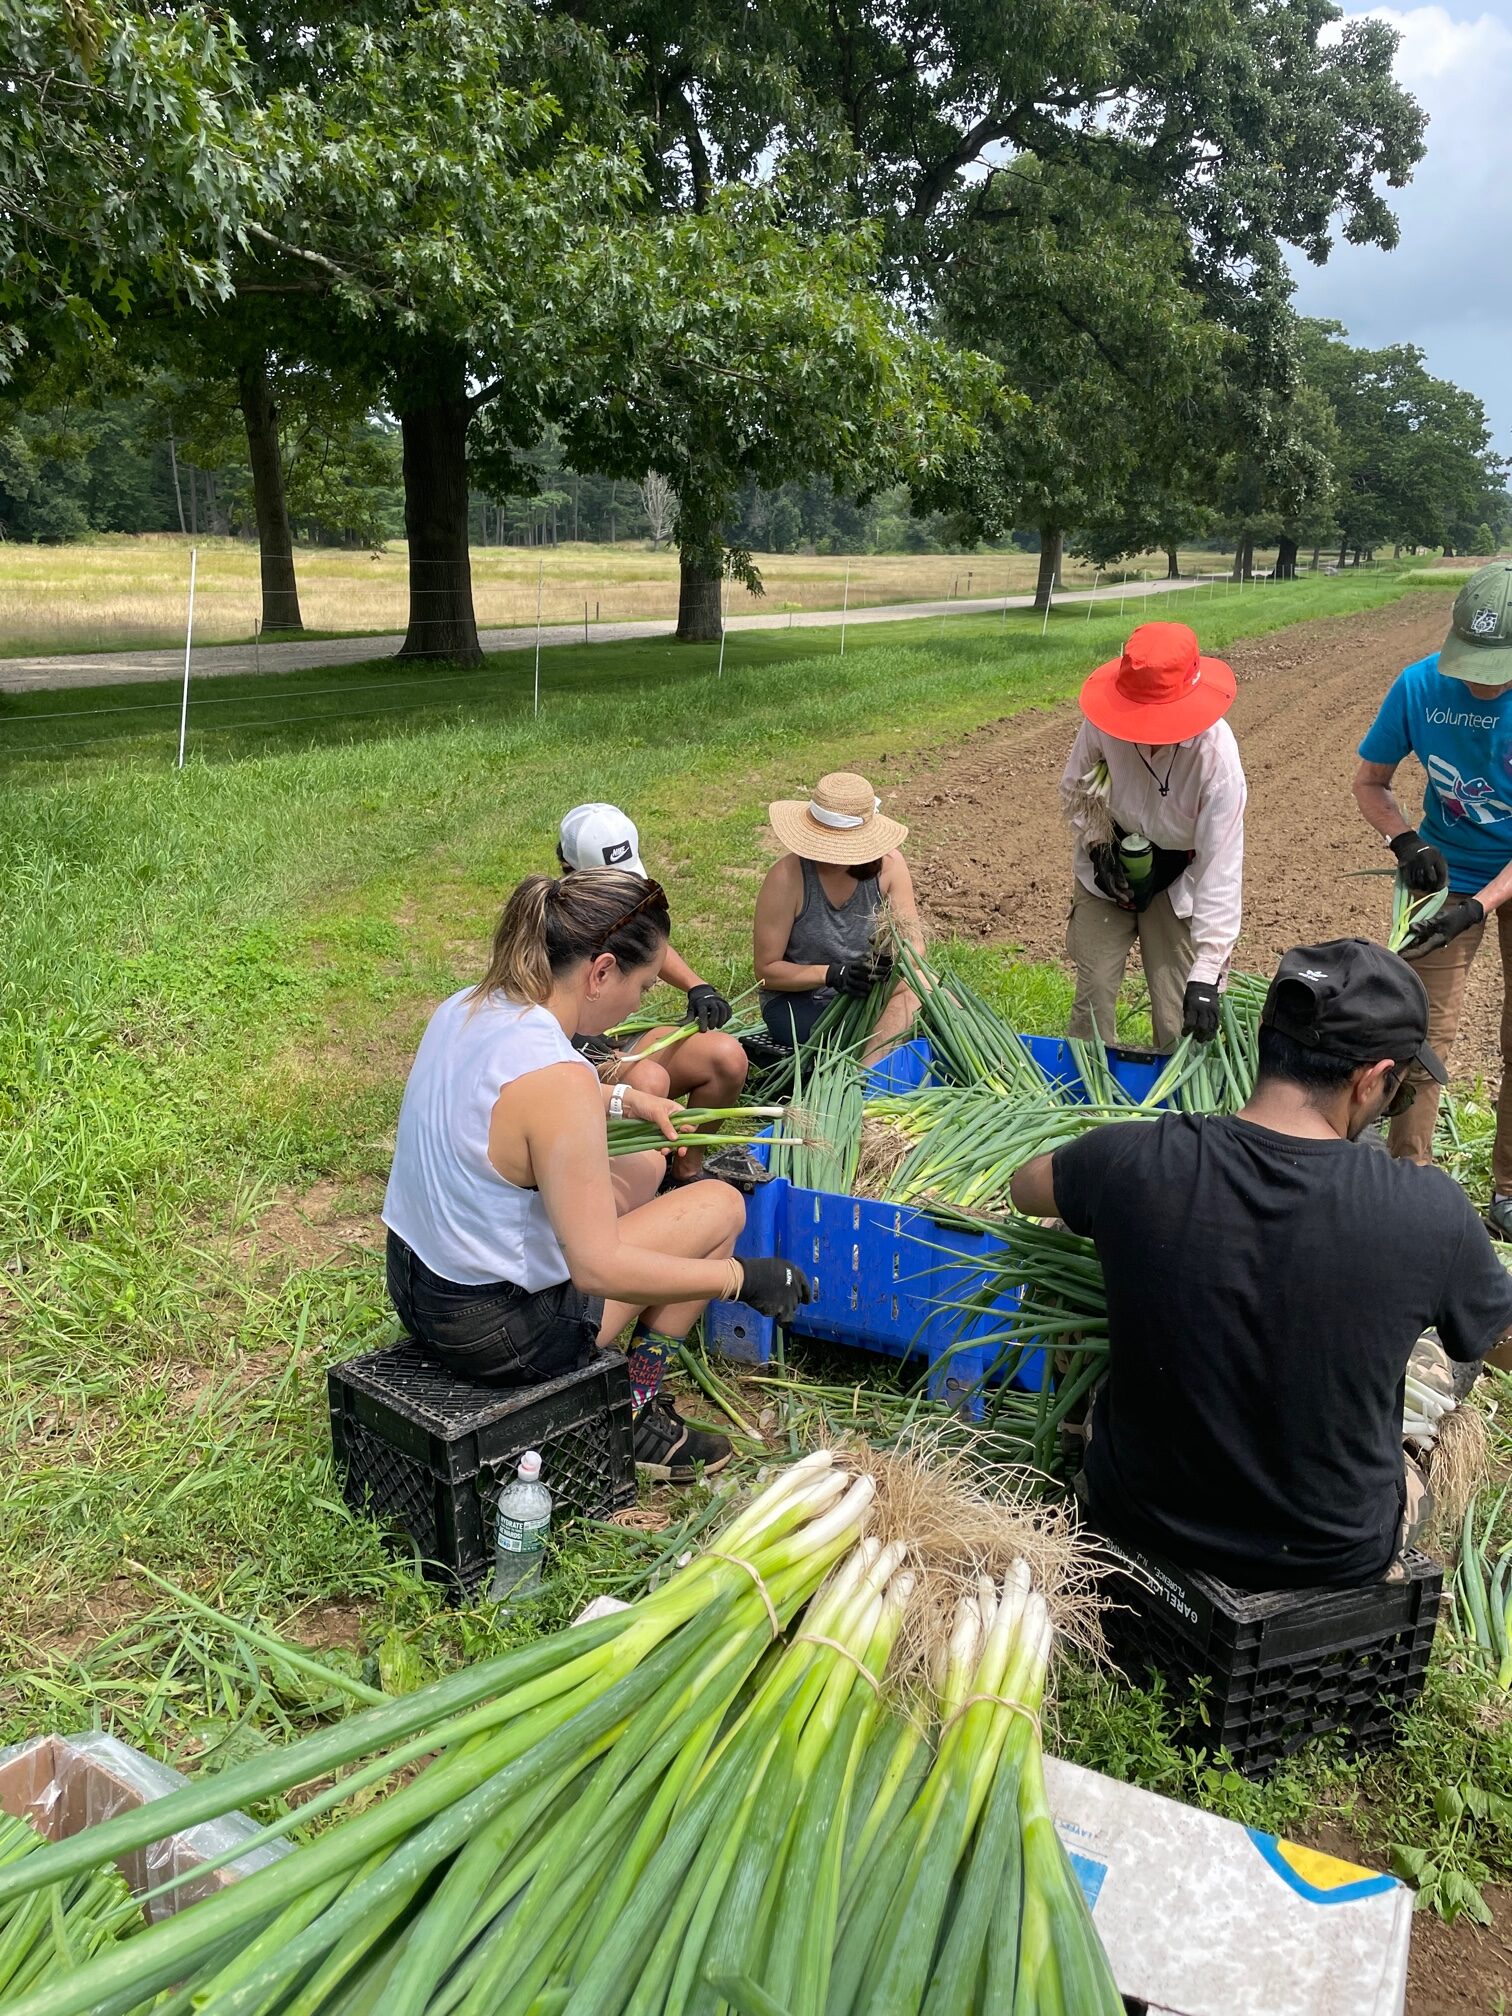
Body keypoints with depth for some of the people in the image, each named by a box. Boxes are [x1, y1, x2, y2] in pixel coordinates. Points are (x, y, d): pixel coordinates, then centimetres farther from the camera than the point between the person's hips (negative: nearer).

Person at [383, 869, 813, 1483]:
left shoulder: (465, 1007, -2)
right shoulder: (558, 1079, -30)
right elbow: (599, 1269, -28)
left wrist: (625, 1099, 19)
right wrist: (740, 1278, -20)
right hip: (496, 1331, -9)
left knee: (646, 1169, 24)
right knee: (720, 1204, 3)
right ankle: (636, 1414, 14)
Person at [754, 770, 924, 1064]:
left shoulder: (888, 865, -6)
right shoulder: (788, 875, -16)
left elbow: (914, 944, -4)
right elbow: (767, 970, -11)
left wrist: (895, 961, -28)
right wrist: (833, 974, -25)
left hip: (868, 996, 5)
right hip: (799, 1002, -5)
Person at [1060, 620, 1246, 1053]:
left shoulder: (1217, 756, -30)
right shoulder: (1103, 722, -23)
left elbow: (1220, 869, -29)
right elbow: (1074, 788, 0)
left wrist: (1205, 975, -34)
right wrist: (1098, 843, -17)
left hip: (1178, 883, -2)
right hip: (1108, 871, 2)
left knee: (1176, 1017, -6)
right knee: (1093, 993, 2)